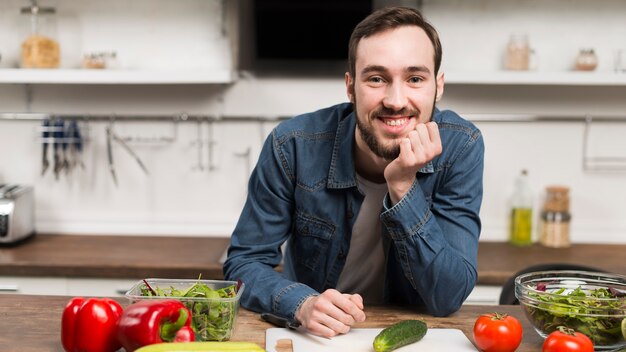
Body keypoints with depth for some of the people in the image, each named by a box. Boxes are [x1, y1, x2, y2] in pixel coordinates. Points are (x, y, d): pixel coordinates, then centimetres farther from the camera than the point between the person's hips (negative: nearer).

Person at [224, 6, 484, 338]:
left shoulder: (460, 146, -15)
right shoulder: (293, 145, -17)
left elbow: (449, 298, -17)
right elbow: (244, 263, -10)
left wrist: (403, 187, -28)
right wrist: (302, 304, -29)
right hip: (312, 334, 0)